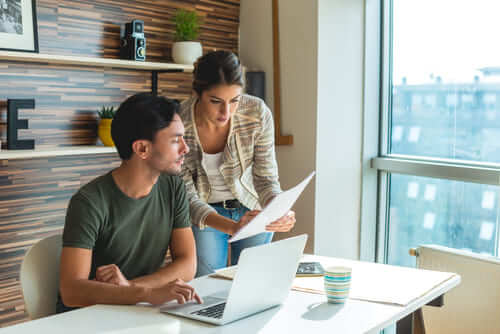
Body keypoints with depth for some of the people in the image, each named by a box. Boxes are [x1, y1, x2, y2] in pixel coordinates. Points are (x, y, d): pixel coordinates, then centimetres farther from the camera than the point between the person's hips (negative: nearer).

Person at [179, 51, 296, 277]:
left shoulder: (258, 113, -24)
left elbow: (266, 179, -15)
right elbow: (186, 197, -23)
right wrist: (232, 227, -39)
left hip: (253, 208, 1)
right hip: (205, 214, -1)